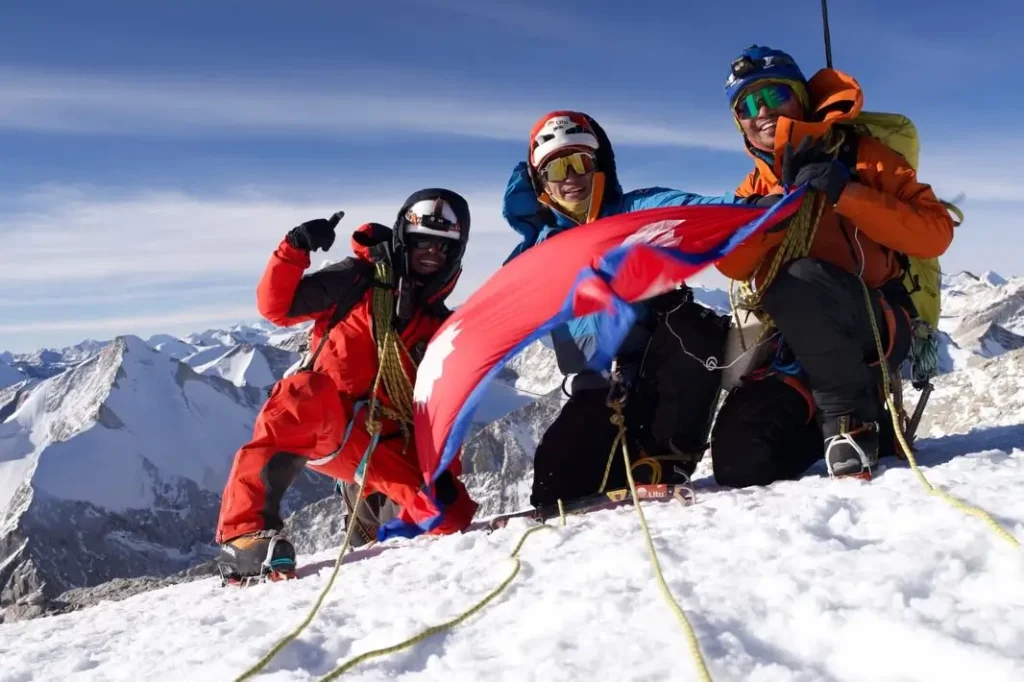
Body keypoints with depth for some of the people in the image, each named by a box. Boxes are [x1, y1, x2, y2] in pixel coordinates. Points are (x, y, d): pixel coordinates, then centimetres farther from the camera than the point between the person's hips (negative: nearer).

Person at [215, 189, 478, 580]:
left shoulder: (443, 327, 16)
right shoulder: (358, 280, 6)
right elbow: (276, 307, -1)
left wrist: (444, 470, 2)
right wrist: (296, 250, -15)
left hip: (385, 447, 4)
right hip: (321, 425, -4)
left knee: (452, 514, -12)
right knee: (305, 395, -39)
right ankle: (246, 531, -34)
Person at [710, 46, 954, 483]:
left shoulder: (861, 156, 3)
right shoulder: (756, 186, 16)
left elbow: (935, 235, -8)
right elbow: (731, 265, 1)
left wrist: (847, 194, -18)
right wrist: (780, 202, -14)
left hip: (875, 324, -5)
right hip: (797, 345, 5)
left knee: (797, 281, -38)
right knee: (739, 462, -13)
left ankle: (851, 415, -17)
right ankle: (853, 415, 10)